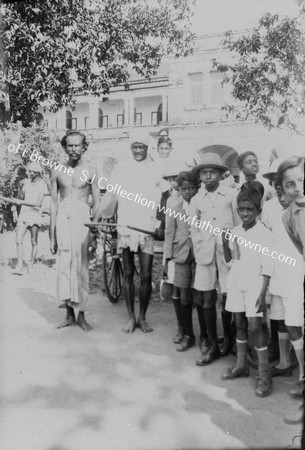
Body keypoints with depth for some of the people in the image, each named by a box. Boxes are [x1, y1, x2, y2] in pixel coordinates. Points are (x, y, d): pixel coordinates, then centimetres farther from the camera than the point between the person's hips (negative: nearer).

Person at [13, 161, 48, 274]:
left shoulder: (42, 185, -6)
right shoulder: (27, 181, 10)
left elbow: (38, 203, -15)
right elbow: (21, 197, 12)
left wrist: (22, 202, -20)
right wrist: (20, 187, -5)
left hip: (35, 214, -4)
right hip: (23, 213, 4)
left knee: (34, 242, 3)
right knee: (18, 240, -9)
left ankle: (31, 266, 14)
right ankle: (19, 266, -11)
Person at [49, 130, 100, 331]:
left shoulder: (90, 172, 4)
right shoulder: (58, 172, 10)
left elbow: (97, 204, 5)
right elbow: (54, 204, 11)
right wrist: (52, 235, 9)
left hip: (82, 217, -2)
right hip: (63, 217, 2)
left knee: (81, 266, -1)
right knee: (64, 265, -2)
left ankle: (80, 314, 10)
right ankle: (69, 313, 8)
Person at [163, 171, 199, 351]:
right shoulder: (174, 208, 7)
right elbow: (169, 234, 7)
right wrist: (167, 258, 2)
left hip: (198, 255, -2)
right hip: (180, 255, 2)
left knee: (186, 297, 0)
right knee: (179, 295, 5)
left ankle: (188, 334, 17)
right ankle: (183, 330, 26)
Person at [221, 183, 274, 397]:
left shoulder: (264, 233, -8)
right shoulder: (234, 232, 6)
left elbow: (267, 266, -9)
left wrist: (262, 293, -15)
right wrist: (225, 243, -5)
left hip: (254, 284, -5)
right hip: (235, 282, 5)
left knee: (255, 327, -9)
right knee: (239, 324, 13)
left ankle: (265, 375, 2)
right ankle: (241, 365, 28)